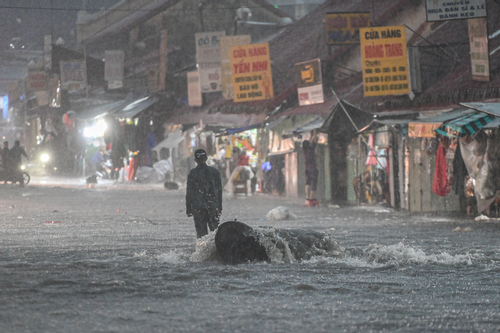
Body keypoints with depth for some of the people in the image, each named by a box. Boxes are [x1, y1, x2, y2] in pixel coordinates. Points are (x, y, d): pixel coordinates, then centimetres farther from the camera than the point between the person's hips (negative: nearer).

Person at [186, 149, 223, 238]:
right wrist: (220, 207, 13)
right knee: (215, 231, 7)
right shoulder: (215, 172, 2)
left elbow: (189, 192, -2)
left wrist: (188, 210, 5)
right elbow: (219, 190, 6)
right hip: (213, 206, 1)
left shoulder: (192, 173, -5)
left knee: (201, 232, 2)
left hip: (197, 207, -1)